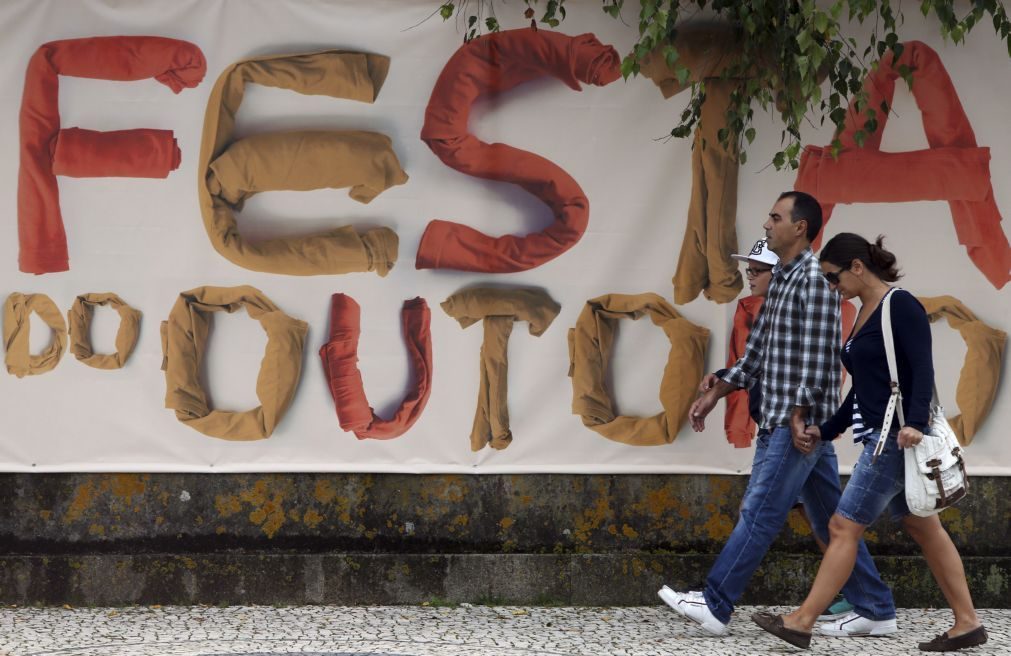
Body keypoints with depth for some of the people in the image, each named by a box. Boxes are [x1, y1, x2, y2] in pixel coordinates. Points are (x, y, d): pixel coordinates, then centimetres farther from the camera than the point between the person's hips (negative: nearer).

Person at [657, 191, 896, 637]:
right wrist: (714, 395, 20)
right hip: (780, 419, 10)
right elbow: (757, 351, 21)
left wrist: (798, 416, -20)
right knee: (831, 518, 10)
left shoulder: (815, 280, -13)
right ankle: (876, 611, 14)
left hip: (800, 422, -10)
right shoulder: (780, 279, 15)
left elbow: (817, 357, -18)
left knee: (759, 513, -4)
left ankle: (715, 606, 2)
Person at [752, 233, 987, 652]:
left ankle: (801, 623, -1)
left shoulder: (900, 305, -11)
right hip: (880, 436, 10)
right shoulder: (865, 313, 16)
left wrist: (915, 422, -31)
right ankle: (967, 624, 14)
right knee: (923, 529, 10)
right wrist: (825, 432, 20)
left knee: (844, 527, -6)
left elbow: (923, 369, -19)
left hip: (897, 436, -10)